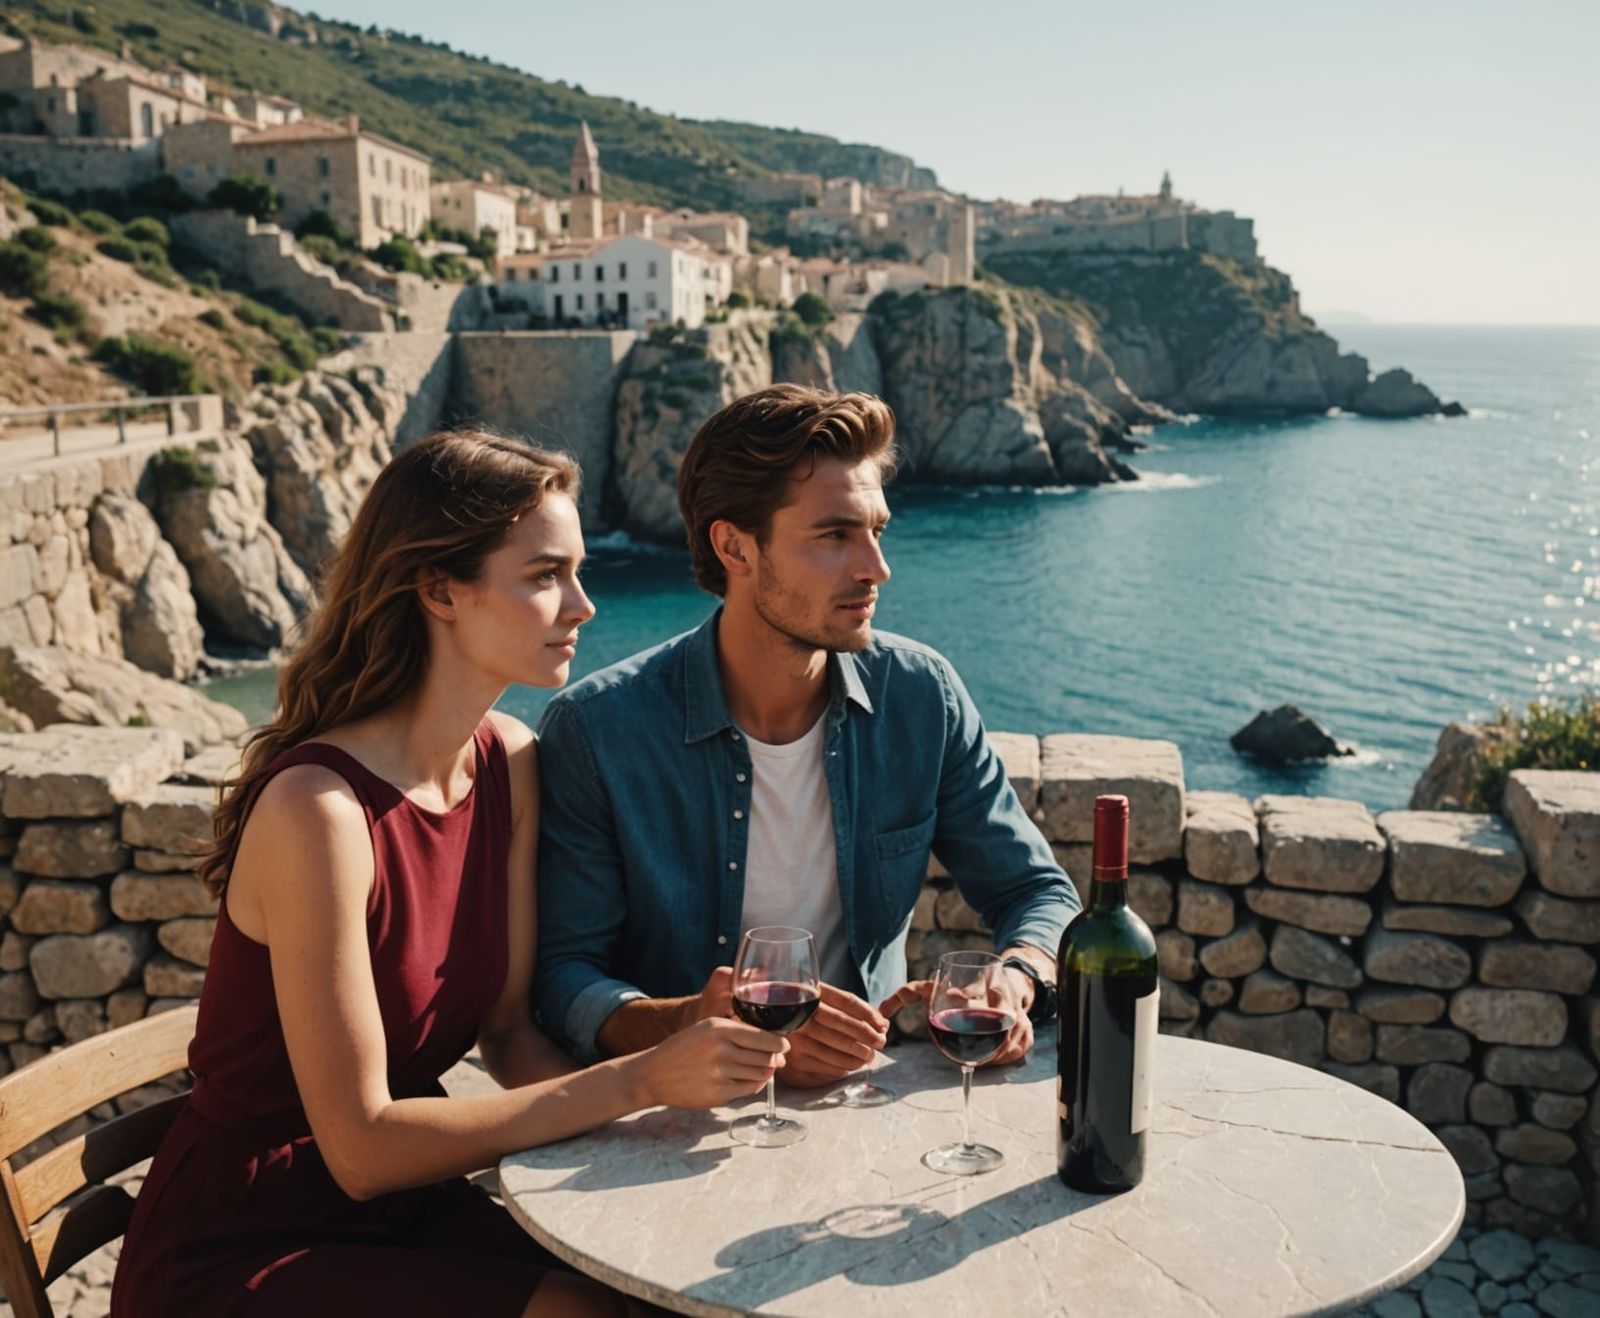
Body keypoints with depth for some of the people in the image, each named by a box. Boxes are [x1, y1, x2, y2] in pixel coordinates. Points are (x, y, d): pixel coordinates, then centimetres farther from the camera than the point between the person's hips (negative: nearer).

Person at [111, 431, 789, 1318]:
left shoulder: (508, 762, -3)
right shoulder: (321, 810, -25)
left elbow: (510, 1032, 0)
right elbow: (362, 1148, -23)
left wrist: (683, 1069, -18)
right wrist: (637, 1081, -25)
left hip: (404, 1210, 6)